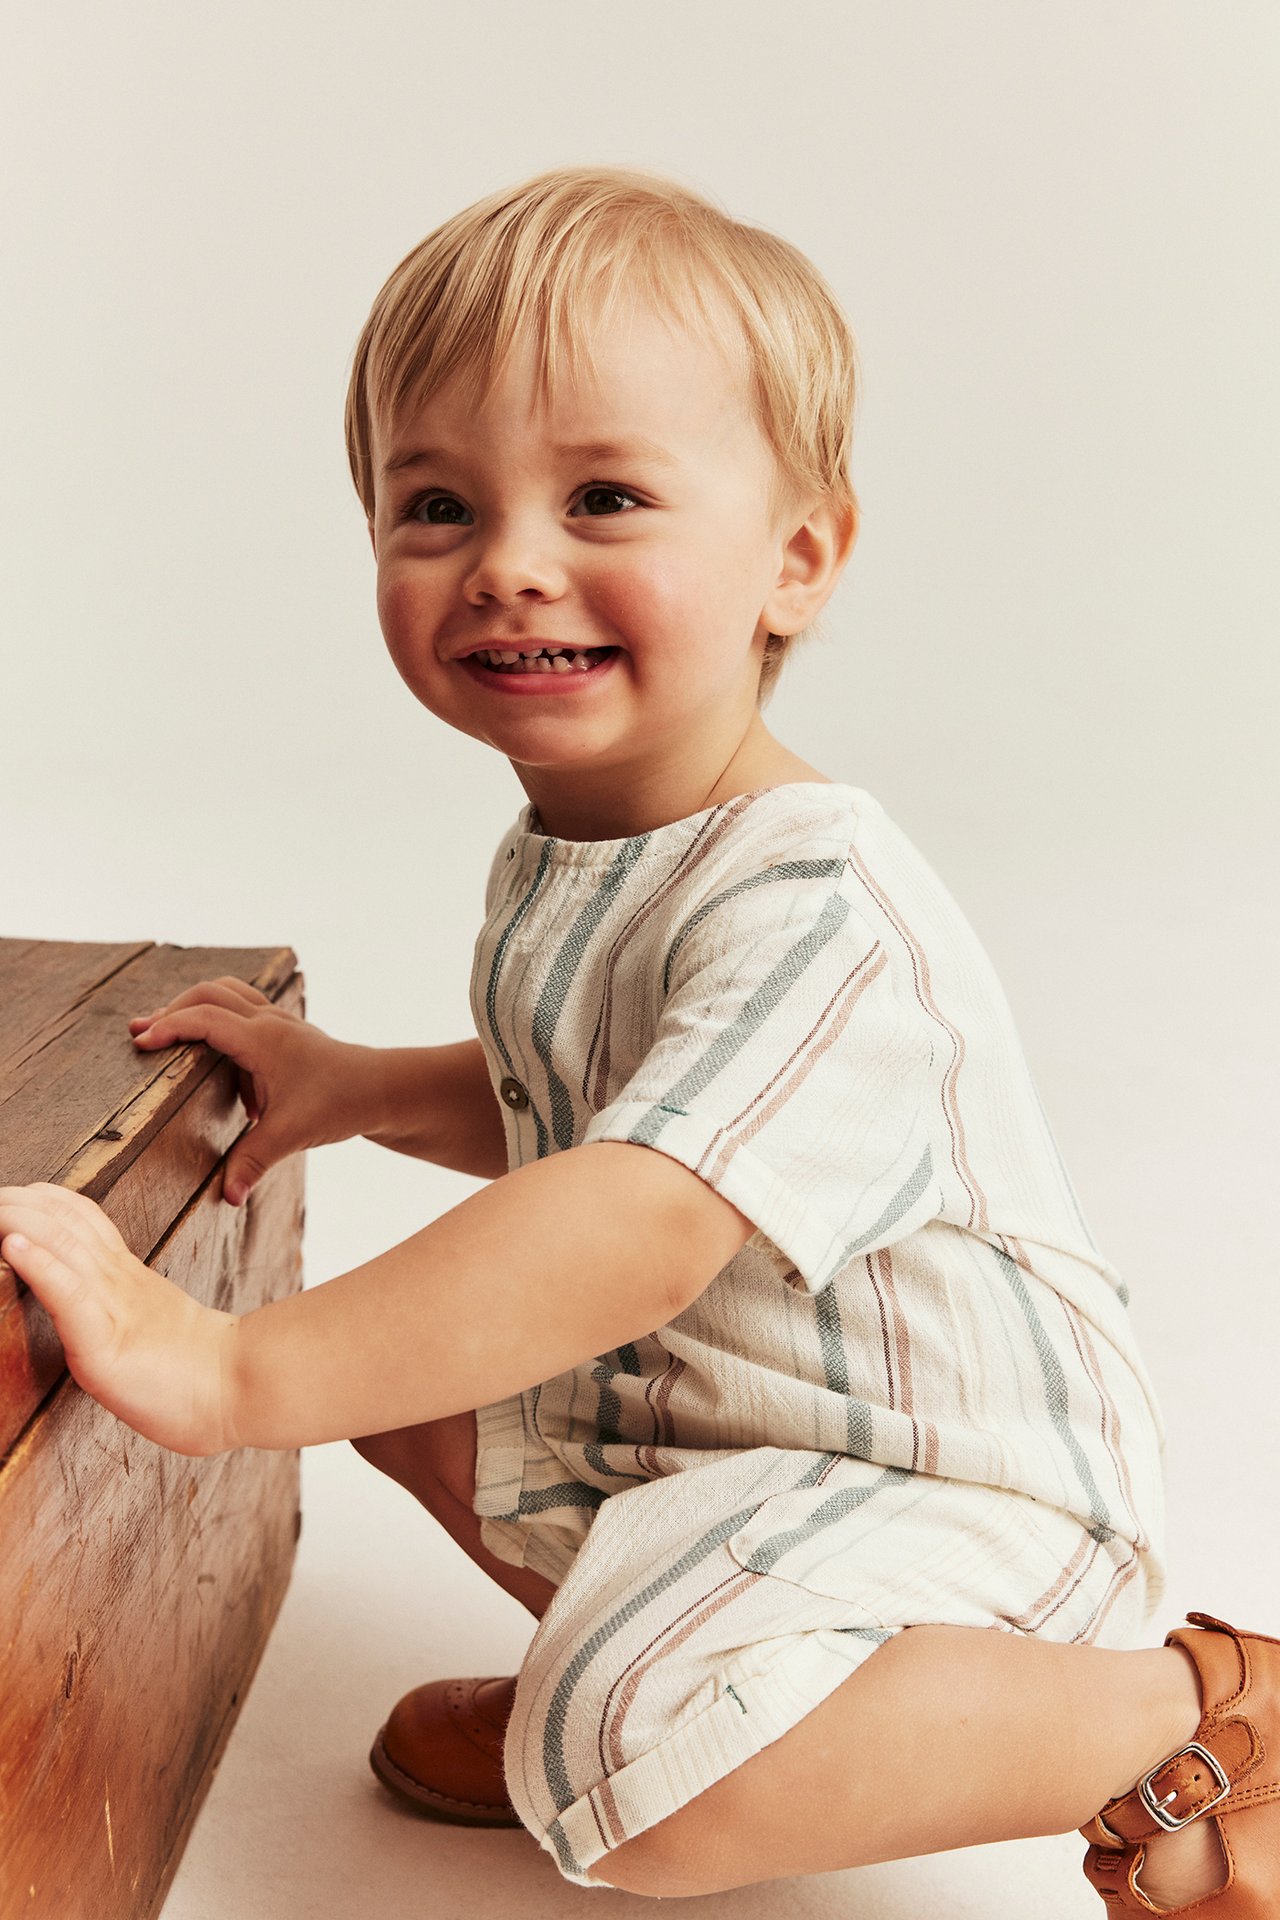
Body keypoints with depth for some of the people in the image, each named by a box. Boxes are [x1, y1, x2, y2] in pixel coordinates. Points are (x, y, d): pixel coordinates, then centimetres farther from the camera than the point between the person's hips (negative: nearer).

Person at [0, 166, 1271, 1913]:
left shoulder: (819, 914, -30)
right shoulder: (558, 864, 2)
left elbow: (641, 1228, -42)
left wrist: (229, 1376, -42)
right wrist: (362, 1089, 2)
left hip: (954, 1484, -9)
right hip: (683, 1413, 10)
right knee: (399, 1348, 15)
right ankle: (617, 1660, 23)